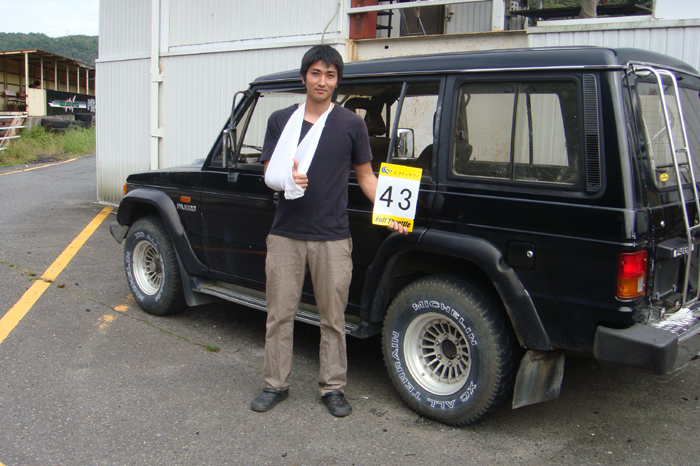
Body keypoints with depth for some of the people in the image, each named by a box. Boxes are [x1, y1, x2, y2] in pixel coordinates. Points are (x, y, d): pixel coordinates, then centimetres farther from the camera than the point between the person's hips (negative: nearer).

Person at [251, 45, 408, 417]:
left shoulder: (351, 124, 3)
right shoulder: (281, 120, 7)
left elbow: (365, 176, 8)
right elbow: (268, 173, 8)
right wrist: (286, 178, -15)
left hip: (332, 238, -1)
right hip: (285, 235, 2)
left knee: (333, 318, 7)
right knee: (279, 314, 8)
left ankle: (333, 388, 21)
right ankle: (275, 384, 23)